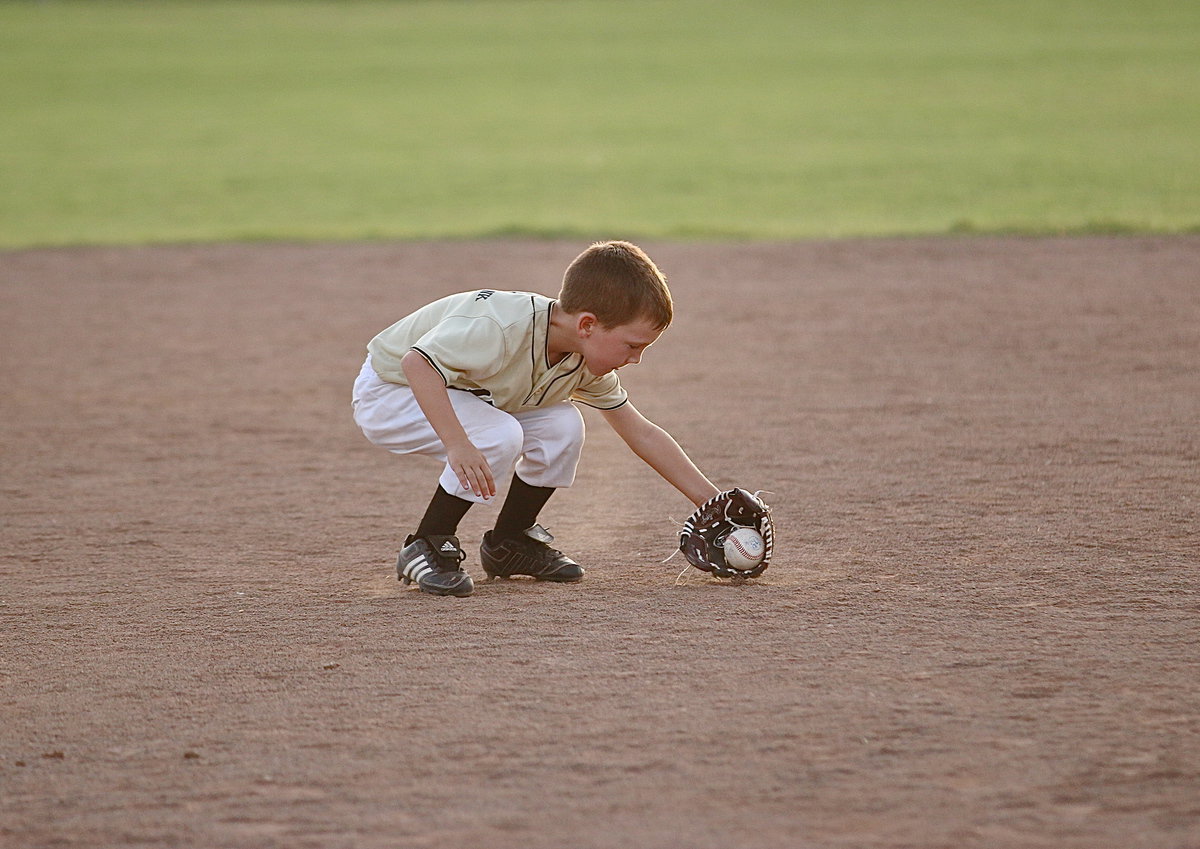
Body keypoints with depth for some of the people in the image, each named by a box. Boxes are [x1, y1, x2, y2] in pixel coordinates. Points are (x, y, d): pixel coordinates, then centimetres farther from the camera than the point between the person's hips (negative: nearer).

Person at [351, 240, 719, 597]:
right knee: (500, 435, -30)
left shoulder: (585, 365, -8)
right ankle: (426, 547, -13)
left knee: (562, 426, -10)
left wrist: (710, 500, -2)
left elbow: (641, 434, 1)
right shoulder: (502, 328, -36)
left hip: (462, 395, 8)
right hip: (389, 390, -8)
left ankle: (507, 543, 8)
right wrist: (458, 444, -50)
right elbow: (417, 363, -42)